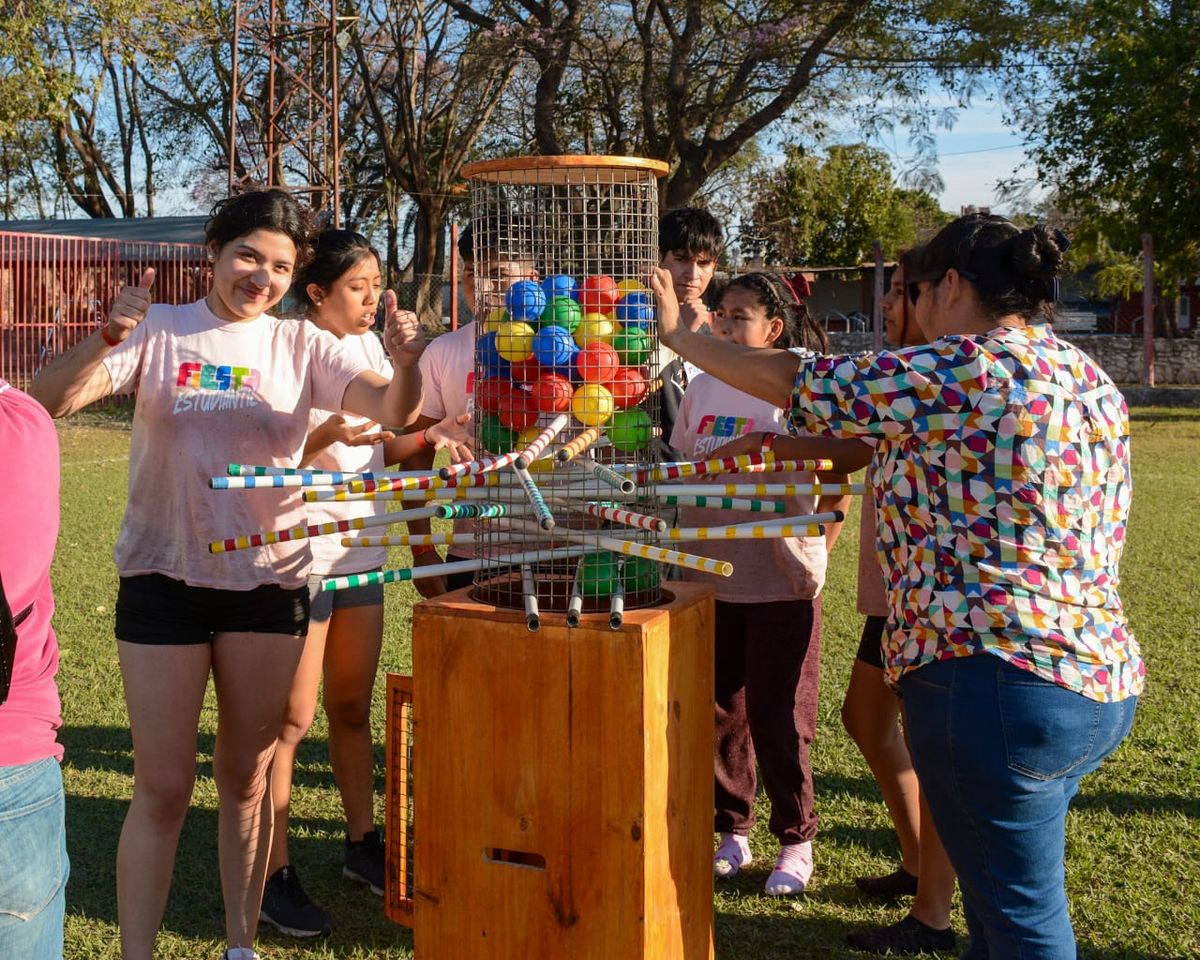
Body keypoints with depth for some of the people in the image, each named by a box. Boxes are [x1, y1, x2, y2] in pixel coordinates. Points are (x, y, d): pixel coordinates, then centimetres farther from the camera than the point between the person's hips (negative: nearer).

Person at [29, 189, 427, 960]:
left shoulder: (301, 346, 3)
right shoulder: (161, 332, -2)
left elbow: (394, 411, -10)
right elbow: (49, 400, -13)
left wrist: (405, 366, -32)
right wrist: (108, 340, -32)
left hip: (270, 581, 2)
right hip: (165, 578, -2)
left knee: (248, 779, 14)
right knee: (164, 787, 2)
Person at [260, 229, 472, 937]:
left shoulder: (368, 344, 9)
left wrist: (430, 436, -5)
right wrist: (330, 433, -29)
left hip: (361, 548, 7)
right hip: (301, 552, -7)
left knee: (352, 706, 16)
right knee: (292, 717, -2)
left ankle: (363, 844, 28)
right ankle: (274, 873, 8)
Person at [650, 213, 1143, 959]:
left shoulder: (960, 369, -14)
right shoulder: (1089, 379, 13)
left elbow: (791, 381, -7)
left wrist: (678, 334, 9)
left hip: (999, 683, -9)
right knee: (1008, 898, 22)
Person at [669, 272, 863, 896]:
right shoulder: (702, 389, 8)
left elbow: (837, 474, -9)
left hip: (781, 582, -4)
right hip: (707, 578, 5)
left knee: (777, 718, 2)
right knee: (717, 711, 11)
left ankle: (795, 841, 21)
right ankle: (731, 831, 27)